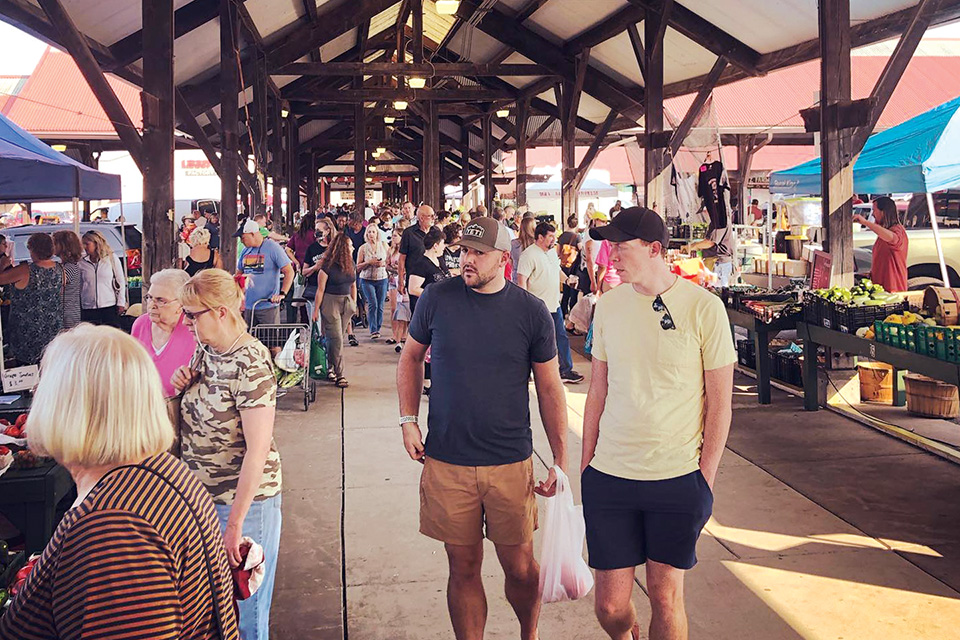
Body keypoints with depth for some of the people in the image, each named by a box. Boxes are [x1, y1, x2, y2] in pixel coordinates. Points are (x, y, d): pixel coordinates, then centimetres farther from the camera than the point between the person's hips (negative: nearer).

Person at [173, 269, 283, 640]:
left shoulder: (250, 366, -22)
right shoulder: (205, 349, 3)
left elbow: (258, 450, -23)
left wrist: (235, 524, -23)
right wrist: (182, 388, -3)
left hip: (244, 499, -8)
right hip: (201, 492, 8)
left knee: (244, 609, 7)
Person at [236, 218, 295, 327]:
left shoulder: (273, 248, -7)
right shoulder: (245, 251, 11)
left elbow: (289, 271, -10)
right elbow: (239, 274, 22)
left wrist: (282, 293, -21)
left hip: (268, 306, -6)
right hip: (248, 306, 6)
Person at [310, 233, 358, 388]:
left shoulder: (351, 265, 8)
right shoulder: (328, 266, -12)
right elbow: (320, 289, -8)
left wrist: (354, 304, 15)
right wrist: (316, 310, -5)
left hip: (346, 302, 6)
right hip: (330, 302, -6)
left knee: (336, 338, 8)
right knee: (336, 339, -7)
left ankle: (330, 367, 23)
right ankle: (340, 375, -5)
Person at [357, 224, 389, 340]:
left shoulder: (383, 245, 5)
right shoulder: (363, 248, 1)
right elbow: (358, 267, 1)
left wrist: (383, 263, -12)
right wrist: (369, 262, -14)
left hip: (382, 279, 2)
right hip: (367, 280, -2)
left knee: (380, 306, 2)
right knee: (373, 304, -15)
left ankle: (377, 329, 16)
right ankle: (373, 331, -12)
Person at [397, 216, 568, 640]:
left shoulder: (531, 313, -3)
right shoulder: (437, 299, -1)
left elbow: (550, 388, 3)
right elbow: (411, 358, 13)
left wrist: (560, 461, 1)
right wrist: (408, 420, 3)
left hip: (511, 463, 0)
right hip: (447, 462, 1)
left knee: (520, 568, 9)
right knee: (464, 568, 9)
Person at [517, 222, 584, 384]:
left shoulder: (552, 251, 11)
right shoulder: (529, 254, -16)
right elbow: (521, 280, -20)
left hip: (554, 305, 8)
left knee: (561, 337, 11)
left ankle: (565, 371, 19)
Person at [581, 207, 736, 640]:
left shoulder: (704, 308, -7)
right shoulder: (609, 306, 4)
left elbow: (720, 402, -2)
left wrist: (706, 478, -4)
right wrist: (585, 466, 11)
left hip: (678, 479, -3)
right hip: (609, 476, 3)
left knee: (666, 600, 7)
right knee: (609, 605, 8)